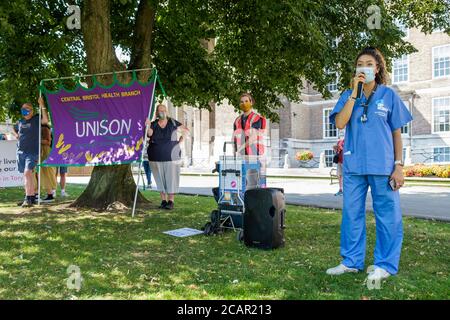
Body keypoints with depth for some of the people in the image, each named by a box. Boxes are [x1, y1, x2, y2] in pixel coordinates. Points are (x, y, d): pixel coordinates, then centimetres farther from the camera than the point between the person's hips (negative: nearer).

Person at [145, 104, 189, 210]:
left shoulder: (173, 123, 2)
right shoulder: (153, 124, 5)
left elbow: (186, 130, 10)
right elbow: (149, 134, -14)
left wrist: (180, 141, 1)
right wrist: (148, 126, -34)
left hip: (171, 156, -2)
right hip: (156, 157, 2)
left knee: (171, 178, -3)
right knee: (160, 179, 6)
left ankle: (171, 201, 1)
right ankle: (163, 201, 14)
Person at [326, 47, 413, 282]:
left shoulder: (388, 95, 5)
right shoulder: (348, 95, 8)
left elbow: (397, 132, 6)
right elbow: (340, 123, -9)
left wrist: (399, 165, -1)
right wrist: (355, 92, -10)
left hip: (382, 166, -2)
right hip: (353, 165, 2)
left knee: (386, 215, 2)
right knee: (351, 214, 8)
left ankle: (385, 265, 16)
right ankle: (352, 261, 22)